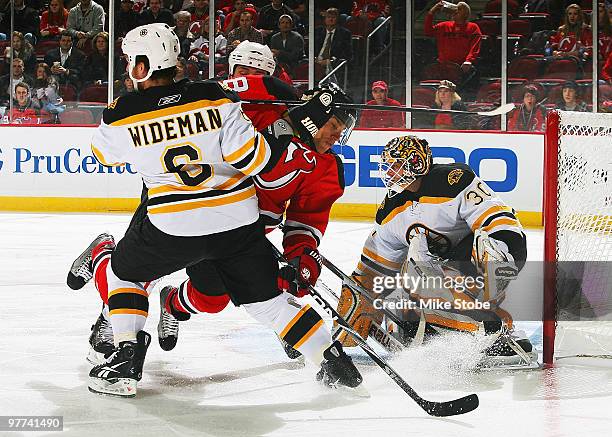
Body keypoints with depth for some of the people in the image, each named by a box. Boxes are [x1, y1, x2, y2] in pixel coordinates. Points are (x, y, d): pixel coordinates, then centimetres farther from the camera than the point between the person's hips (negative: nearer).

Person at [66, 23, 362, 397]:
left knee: (120, 269, 21)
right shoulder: (214, 98, -6)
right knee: (267, 298, 18)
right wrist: (292, 123, 1)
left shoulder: (123, 114, -6)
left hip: (174, 229, -2)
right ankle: (334, 361, 15)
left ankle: (126, 360, 8)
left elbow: (105, 153, 17)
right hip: (239, 224, 3)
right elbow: (255, 158, -11)